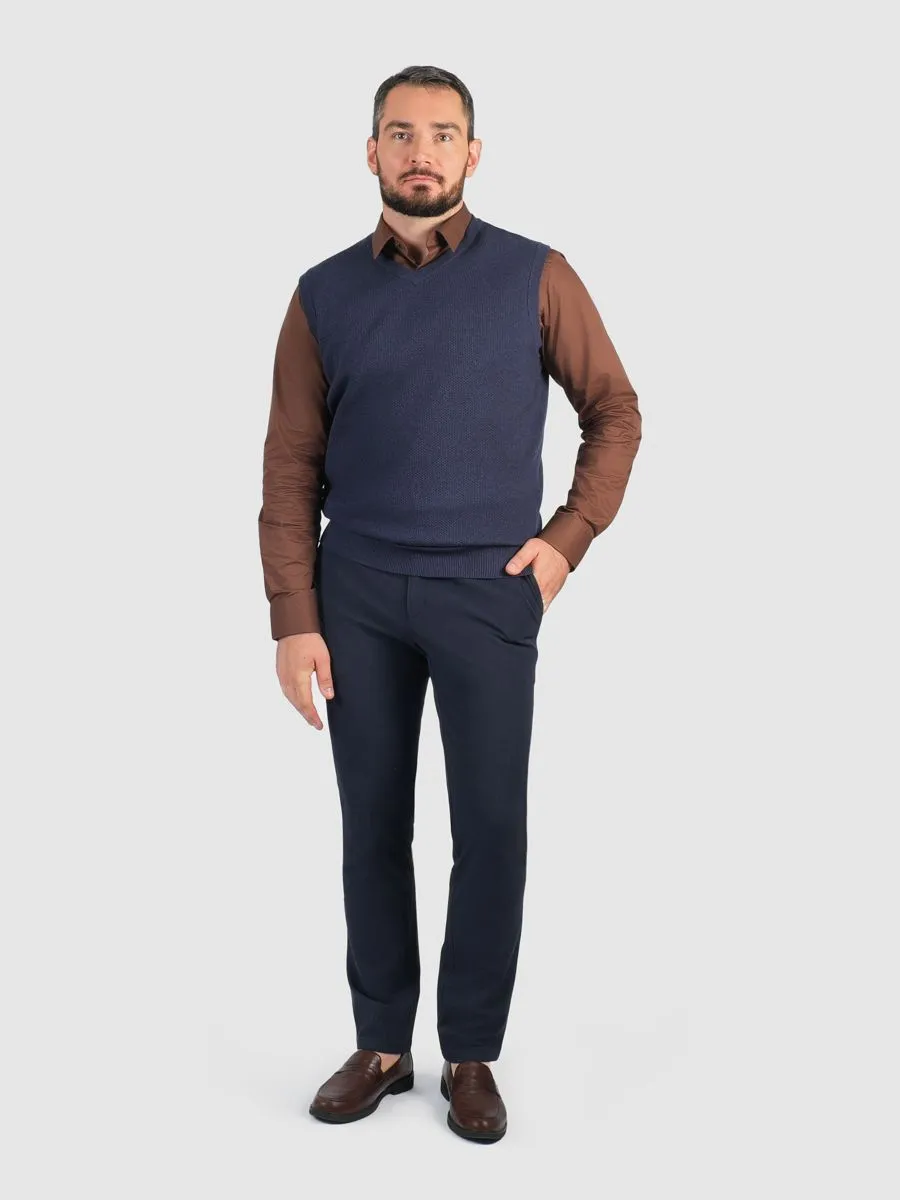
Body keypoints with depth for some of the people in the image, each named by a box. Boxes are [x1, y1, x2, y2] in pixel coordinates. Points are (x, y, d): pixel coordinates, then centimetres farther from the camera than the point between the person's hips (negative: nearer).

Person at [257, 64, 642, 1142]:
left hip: (488, 593, -1)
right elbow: (291, 468, 3)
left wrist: (568, 538, -3)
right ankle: (381, 1044, 24)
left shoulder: (535, 277, 1)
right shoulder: (325, 294, 5)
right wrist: (294, 620, -2)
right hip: (357, 596, 2)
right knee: (372, 827, 9)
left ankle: (471, 1054, 19)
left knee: (491, 832, 2)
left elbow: (615, 412, 8)